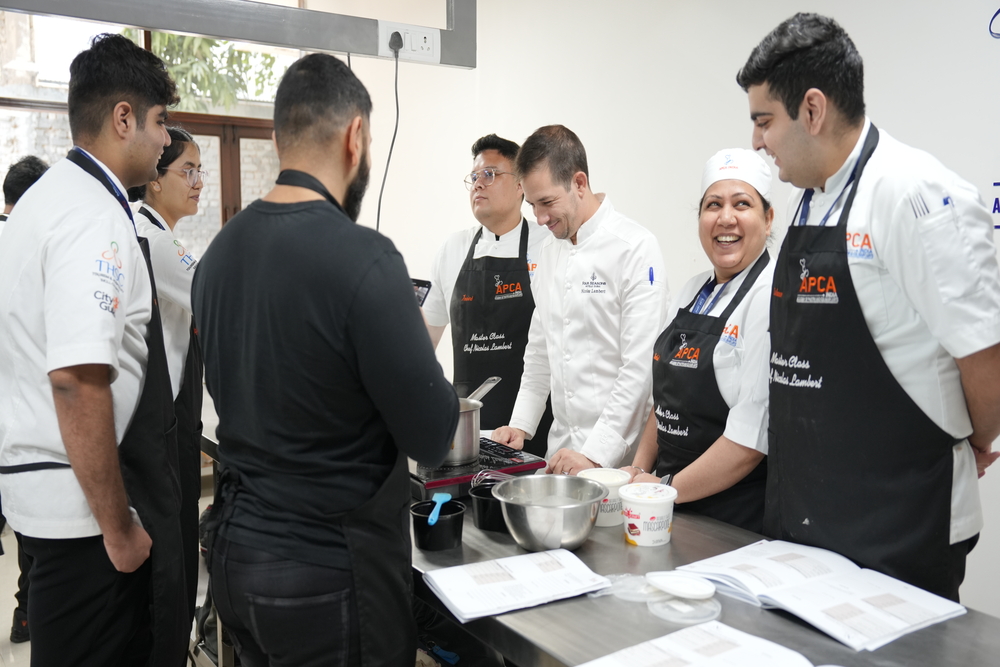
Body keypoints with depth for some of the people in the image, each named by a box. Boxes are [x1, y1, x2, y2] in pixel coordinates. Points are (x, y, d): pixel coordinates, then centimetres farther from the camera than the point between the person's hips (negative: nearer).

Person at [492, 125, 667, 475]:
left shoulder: (636, 248, -13)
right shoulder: (549, 251, 10)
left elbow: (641, 366, -18)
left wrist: (595, 453, -20)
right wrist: (521, 424, 9)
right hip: (560, 445, 6)